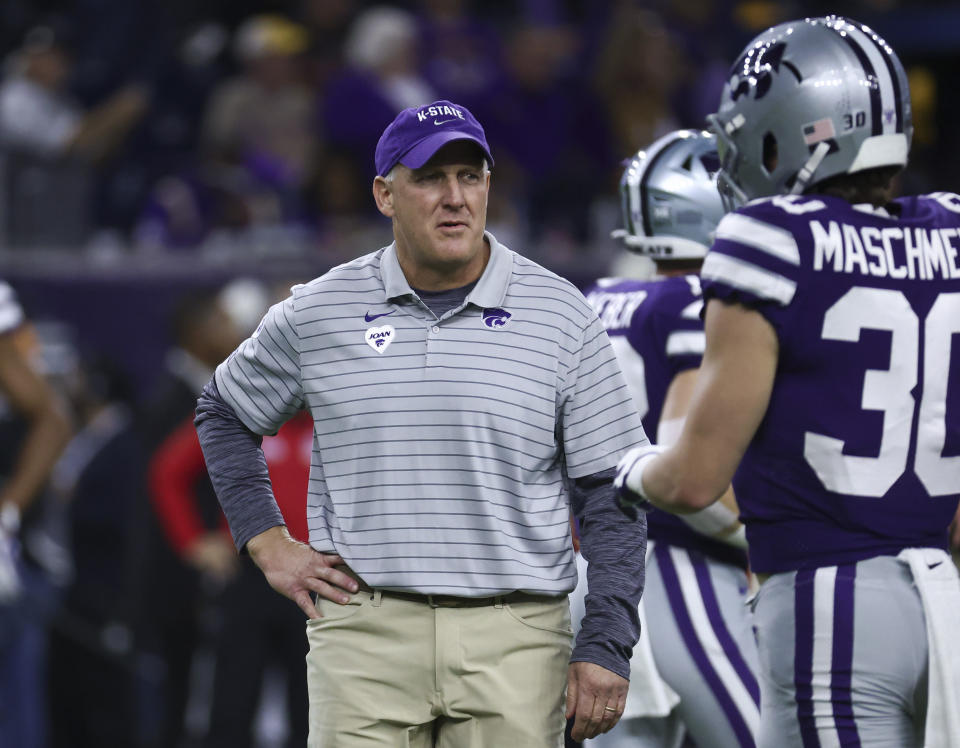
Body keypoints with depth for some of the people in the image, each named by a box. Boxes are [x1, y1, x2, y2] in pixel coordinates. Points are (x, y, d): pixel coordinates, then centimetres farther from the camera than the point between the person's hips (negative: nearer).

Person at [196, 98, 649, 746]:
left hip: (515, 638, 0)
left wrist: (606, 646, -5)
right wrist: (269, 542, 10)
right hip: (365, 636, 1)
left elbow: (609, 493, 3)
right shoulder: (317, 314, 6)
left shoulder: (561, 317, 3)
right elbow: (224, 414, 23)